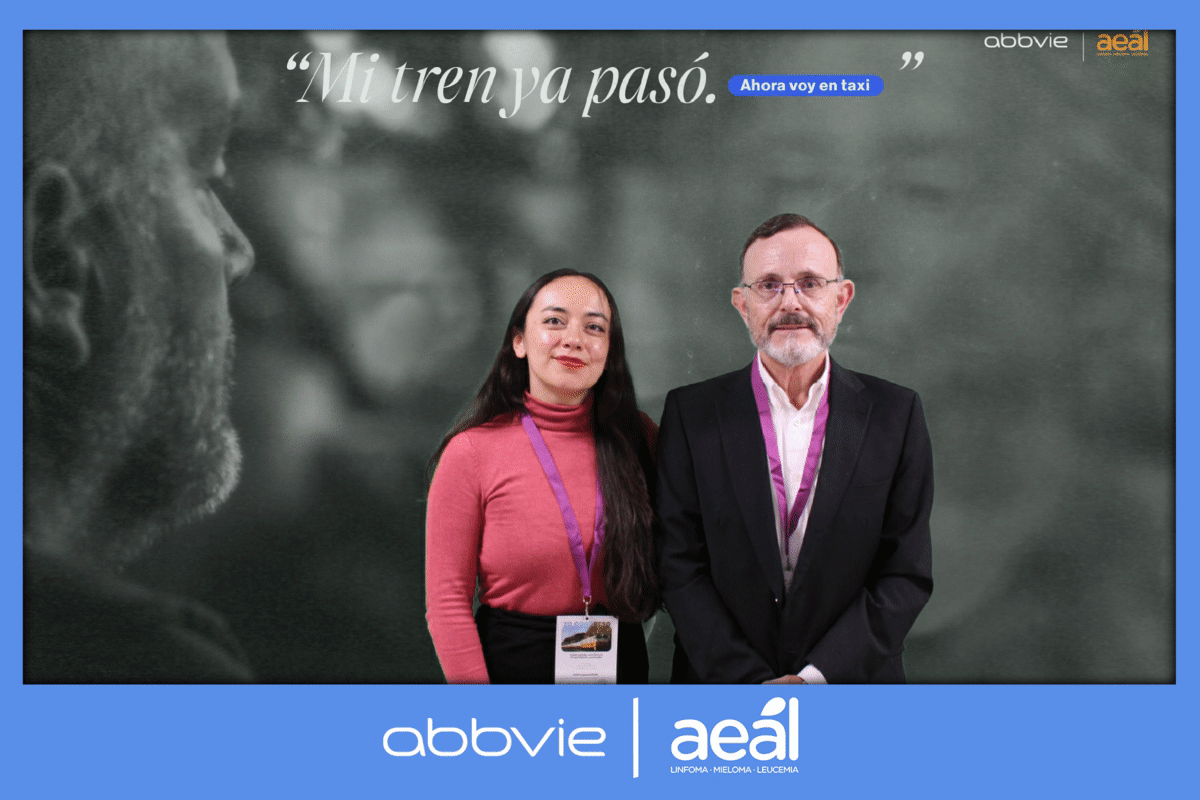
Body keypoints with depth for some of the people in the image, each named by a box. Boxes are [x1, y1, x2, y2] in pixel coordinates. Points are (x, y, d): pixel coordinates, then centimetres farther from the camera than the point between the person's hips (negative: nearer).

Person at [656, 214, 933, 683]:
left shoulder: (895, 414, -5)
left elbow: (907, 574, -6)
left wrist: (816, 677, -16)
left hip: (853, 680, 1)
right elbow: (680, 566, -8)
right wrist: (750, 683, -16)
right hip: (718, 682, 0)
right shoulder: (691, 413, -6)